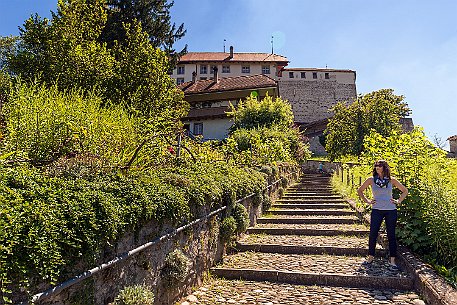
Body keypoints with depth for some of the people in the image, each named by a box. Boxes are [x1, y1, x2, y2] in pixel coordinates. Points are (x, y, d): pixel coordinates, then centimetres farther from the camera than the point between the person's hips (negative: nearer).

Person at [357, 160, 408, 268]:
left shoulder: (391, 180, 4)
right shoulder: (371, 180, 3)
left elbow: (405, 191, 17)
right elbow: (359, 191, 14)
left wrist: (398, 201, 6)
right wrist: (367, 201, 6)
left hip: (391, 210, 0)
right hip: (377, 210, 0)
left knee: (391, 235, 5)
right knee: (373, 234, -1)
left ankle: (392, 260, 15)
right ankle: (370, 257, 14)